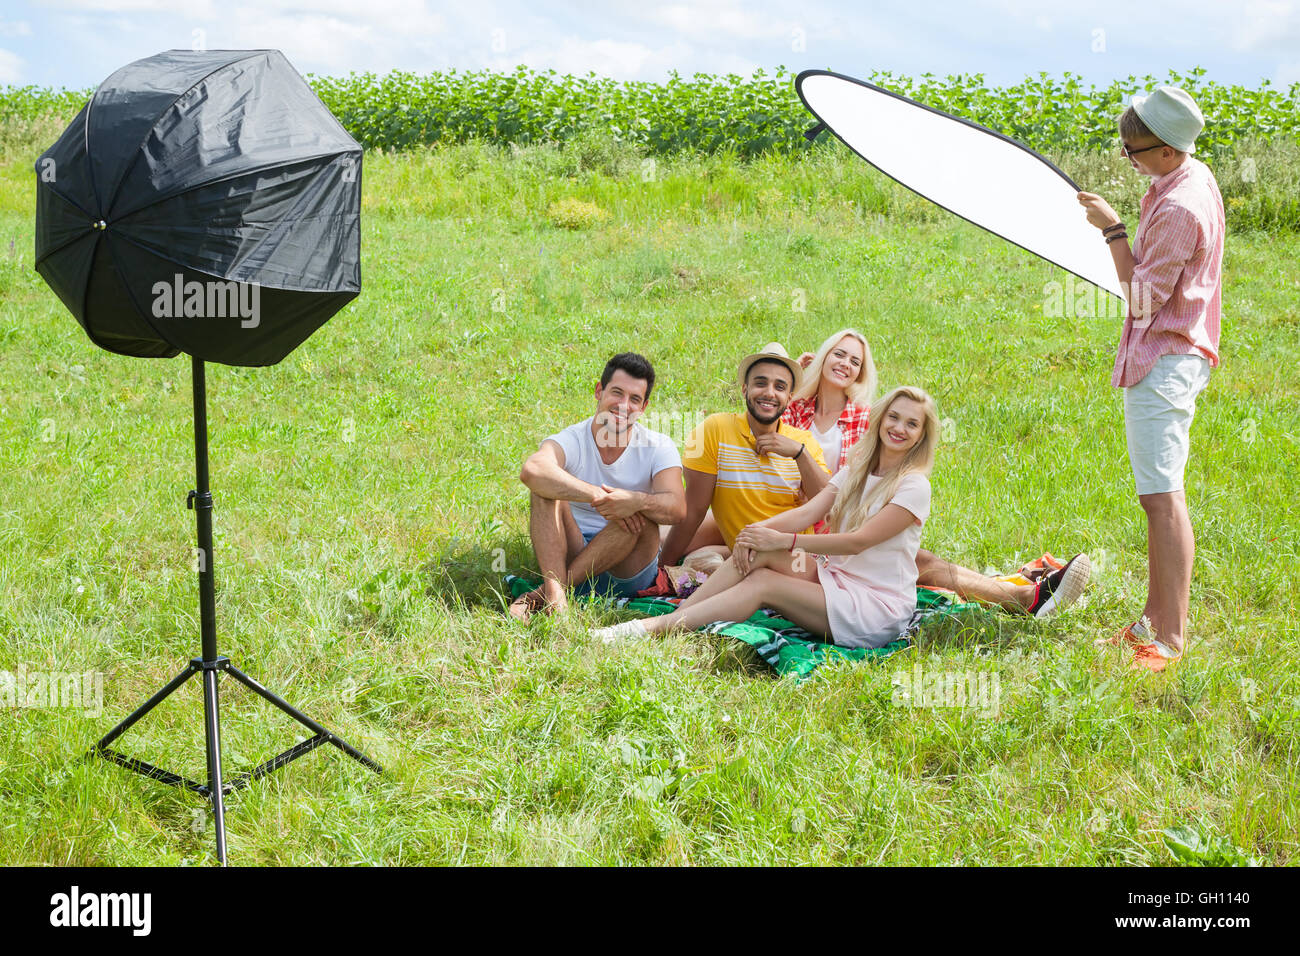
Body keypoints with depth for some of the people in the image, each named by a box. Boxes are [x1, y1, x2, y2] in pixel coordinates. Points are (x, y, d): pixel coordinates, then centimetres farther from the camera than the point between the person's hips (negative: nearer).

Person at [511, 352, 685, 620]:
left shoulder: (658, 447, -1)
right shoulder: (571, 440, -5)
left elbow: (677, 508, -18)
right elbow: (532, 471, -30)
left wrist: (638, 501, -40)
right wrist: (599, 497, -38)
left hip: (628, 575, 0)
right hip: (572, 554, 0)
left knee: (642, 512, -30)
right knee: (546, 488, -20)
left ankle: (540, 594, -31)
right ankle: (554, 591, -41)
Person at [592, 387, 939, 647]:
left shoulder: (913, 486, -10)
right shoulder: (856, 470, 13)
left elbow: (858, 542, -19)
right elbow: (808, 511, -2)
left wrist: (784, 541, -24)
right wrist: (761, 530, -22)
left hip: (879, 605, -6)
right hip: (836, 577, 6)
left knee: (763, 583, -24)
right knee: (759, 550, -17)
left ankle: (655, 627, -28)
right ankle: (670, 617, -23)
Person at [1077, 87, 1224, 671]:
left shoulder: (1179, 209, -23)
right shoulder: (1194, 175, 9)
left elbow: (1143, 296, -19)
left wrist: (1113, 230, -16)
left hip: (1163, 362, -11)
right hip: (1175, 354, 11)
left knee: (1163, 496, -11)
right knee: (1159, 494, 15)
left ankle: (1170, 639, -11)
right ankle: (1154, 619, 23)